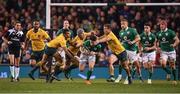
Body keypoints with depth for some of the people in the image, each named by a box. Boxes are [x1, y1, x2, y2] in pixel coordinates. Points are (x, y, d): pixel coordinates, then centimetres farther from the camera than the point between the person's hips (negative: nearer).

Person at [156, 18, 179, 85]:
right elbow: (158, 41, 23)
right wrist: (158, 47, 4)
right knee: (163, 64, -20)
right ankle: (168, 73, 8)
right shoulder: (158, 34, 6)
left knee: (172, 65, 3)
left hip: (171, 51, -3)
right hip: (163, 52, 3)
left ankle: (175, 79, 18)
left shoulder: (170, 32, -8)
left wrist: (174, 45, -28)